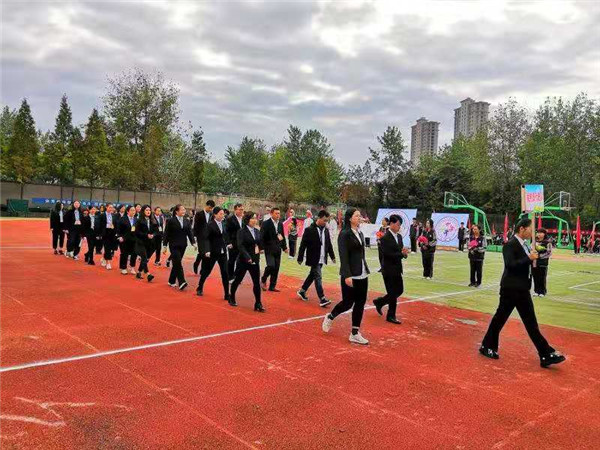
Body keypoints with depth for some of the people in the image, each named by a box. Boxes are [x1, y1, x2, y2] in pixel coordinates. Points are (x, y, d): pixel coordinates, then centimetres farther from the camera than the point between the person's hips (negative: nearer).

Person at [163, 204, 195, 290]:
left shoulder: (187, 221, 9)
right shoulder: (171, 221, -5)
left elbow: (190, 232, 6)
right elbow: (166, 234, -3)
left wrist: (193, 242, -7)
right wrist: (165, 246, -6)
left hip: (183, 245, 5)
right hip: (174, 245, -5)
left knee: (176, 263, 11)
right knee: (177, 263, -12)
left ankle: (172, 281, 22)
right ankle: (181, 282, -17)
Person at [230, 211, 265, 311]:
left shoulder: (257, 231, 9)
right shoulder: (241, 231, -9)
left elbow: (260, 243, 17)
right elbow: (240, 246, -18)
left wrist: (258, 248, -6)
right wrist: (247, 257, -27)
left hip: (255, 261, 4)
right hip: (243, 260, -4)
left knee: (257, 282, -1)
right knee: (237, 280, 11)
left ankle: (258, 304, 4)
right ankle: (232, 298, 32)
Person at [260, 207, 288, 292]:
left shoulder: (280, 224, 11)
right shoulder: (266, 224, -7)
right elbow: (262, 237, -10)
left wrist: (284, 247, 14)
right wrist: (262, 248, -17)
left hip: (277, 250, 6)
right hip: (269, 249, -6)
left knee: (276, 268, 5)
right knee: (271, 265, -19)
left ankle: (272, 286, 16)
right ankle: (263, 280, 8)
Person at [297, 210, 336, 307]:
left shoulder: (326, 230, 7)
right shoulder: (309, 230, -12)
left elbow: (329, 244, 16)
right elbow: (303, 245, -10)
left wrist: (332, 256, 15)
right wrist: (300, 258, -10)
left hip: (322, 259, 7)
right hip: (313, 259, -7)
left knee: (312, 275, 17)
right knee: (318, 277, -8)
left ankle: (302, 291, 33)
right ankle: (322, 299, -8)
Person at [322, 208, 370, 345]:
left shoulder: (360, 233, 13)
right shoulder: (344, 234, -11)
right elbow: (343, 256, -16)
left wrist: (365, 270, 14)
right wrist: (347, 275, -21)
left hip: (362, 274, 8)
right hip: (350, 275, -7)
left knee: (360, 303, 6)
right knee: (348, 302, 1)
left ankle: (355, 334, 14)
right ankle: (330, 317, 29)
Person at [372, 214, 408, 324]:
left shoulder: (399, 236, 10)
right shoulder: (385, 238, -16)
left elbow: (401, 250, 12)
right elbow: (387, 254, -22)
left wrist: (404, 253, -11)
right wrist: (401, 254, -23)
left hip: (397, 269, 9)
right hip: (389, 270, -8)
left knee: (399, 291, 14)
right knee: (393, 293, 0)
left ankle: (379, 302, 32)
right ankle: (391, 316, 18)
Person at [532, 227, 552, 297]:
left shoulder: (547, 242, -5)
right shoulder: (535, 241, 9)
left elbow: (549, 253, -10)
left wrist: (540, 256, -16)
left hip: (543, 263, -4)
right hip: (534, 262, 4)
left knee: (542, 278, 0)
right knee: (535, 277, 8)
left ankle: (542, 292, 11)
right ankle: (536, 291, 19)